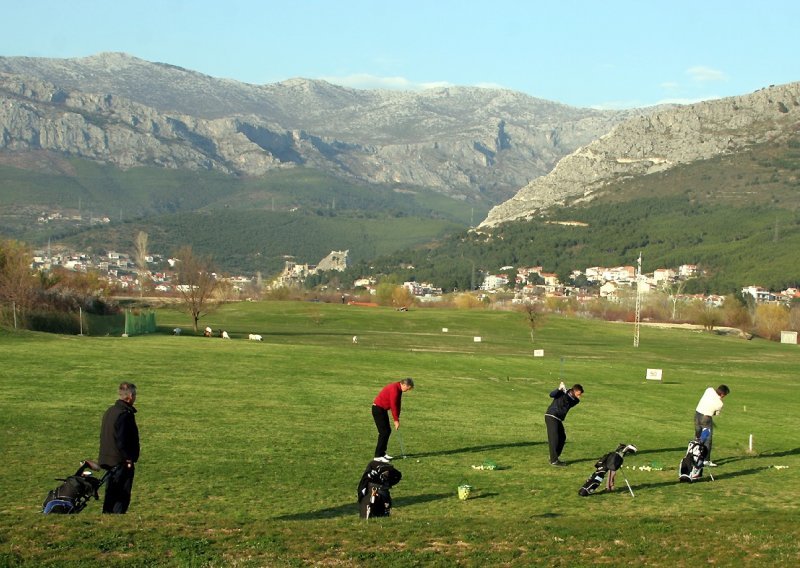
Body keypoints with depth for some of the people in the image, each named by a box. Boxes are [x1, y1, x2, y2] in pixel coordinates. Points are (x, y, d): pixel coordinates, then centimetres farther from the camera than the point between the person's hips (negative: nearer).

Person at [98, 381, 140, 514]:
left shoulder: (110, 411, 12)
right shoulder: (125, 414, -19)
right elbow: (122, 440, -24)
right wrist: (129, 459, -15)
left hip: (108, 459, 9)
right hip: (121, 462, -9)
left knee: (111, 493, 16)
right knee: (123, 496, -4)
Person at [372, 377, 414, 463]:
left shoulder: (399, 389, 8)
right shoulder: (394, 389, -23)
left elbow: (397, 404, 11)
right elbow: (393, 406, -22)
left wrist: (397, 418, 7)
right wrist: (396, 420, -15)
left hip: (383, 409, 10)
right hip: (378, 409, -10)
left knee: (388, 431, 10)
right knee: (384, 432, -11)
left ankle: (382, 453, 16)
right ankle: (378, 456, -9)